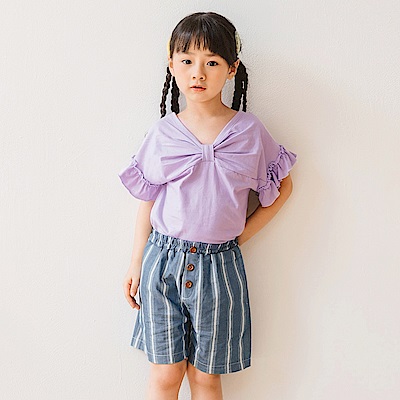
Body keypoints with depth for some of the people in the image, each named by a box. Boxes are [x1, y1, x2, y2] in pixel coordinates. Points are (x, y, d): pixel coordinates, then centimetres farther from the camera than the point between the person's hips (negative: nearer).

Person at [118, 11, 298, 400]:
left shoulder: (249, 131, -4)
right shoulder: (161, 134, -2)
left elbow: (283, 186, 7)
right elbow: (147, 203, 5)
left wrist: (243, 233, 0)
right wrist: (135, 267, 7)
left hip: (218, 264, 0)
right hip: (163, 260, 1)